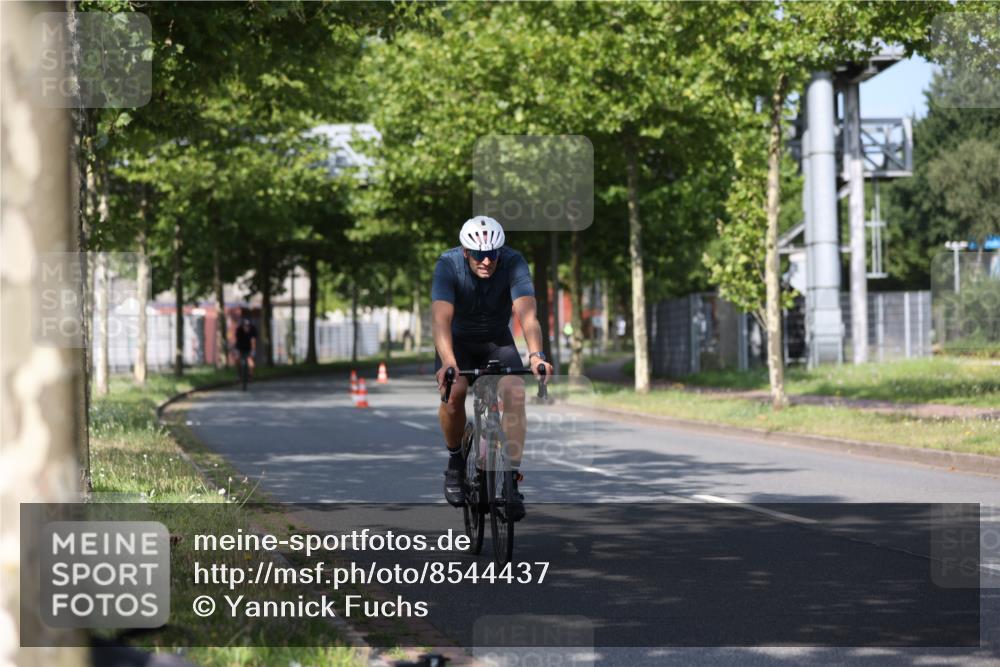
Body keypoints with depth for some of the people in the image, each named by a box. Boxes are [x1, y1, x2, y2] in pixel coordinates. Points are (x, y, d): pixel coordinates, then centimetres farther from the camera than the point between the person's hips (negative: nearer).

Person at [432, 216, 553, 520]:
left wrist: (536, 355, -57)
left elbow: (527, 314, -39)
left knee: (514, 391, -25)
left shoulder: (513, 263, -27)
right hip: (458, 340, -1)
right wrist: (448, 363, -57)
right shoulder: (448, 265, -29)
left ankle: (511, 479, -20)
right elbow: (441, 318, -40)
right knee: (454, 391, -28)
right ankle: (456, 461, -3)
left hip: (497, 339, 1)